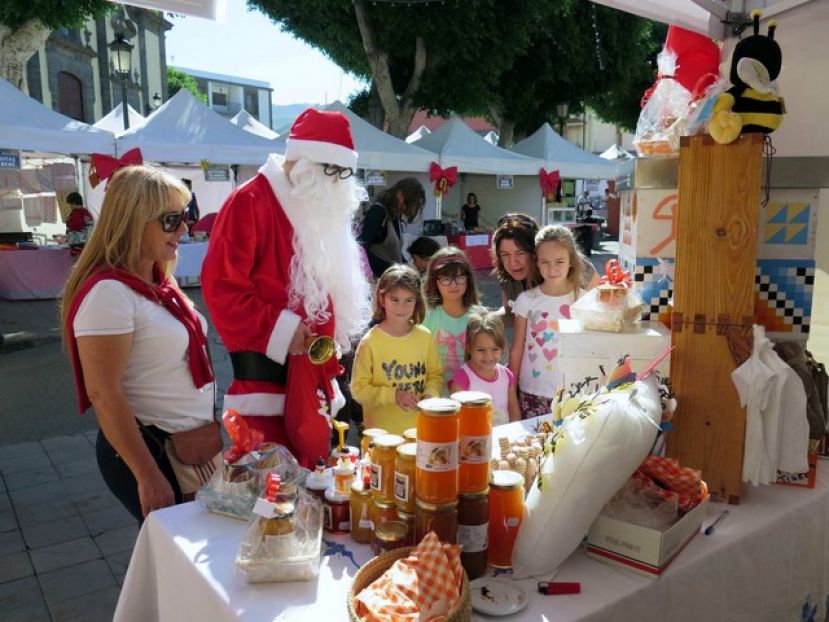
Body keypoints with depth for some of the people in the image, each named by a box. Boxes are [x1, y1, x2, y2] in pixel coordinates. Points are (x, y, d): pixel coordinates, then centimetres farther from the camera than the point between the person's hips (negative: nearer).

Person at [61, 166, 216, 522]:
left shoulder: (158, 282, 7)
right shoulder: (109, 292, -20)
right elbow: (104, 394, -22)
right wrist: (148, 477, -21)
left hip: (190, 444, 8)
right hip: (147, 450, -8)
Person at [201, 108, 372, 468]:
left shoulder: (320, 209, 14)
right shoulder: (250, 202, -12)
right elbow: (220, 287, -17)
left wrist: (331, 339, 15)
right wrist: (277, 331, -20)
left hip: (312, 373, 8)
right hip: (268, 372, -8)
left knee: (309, 476, 16)